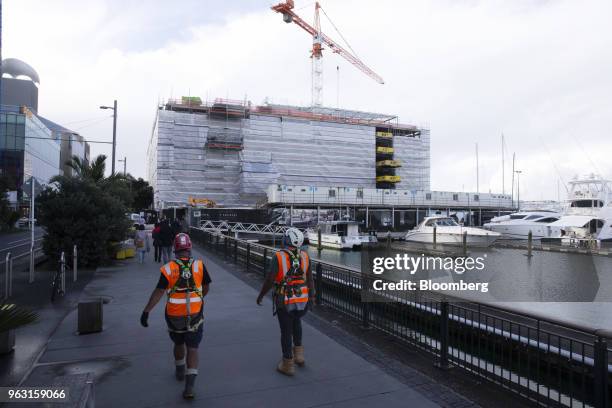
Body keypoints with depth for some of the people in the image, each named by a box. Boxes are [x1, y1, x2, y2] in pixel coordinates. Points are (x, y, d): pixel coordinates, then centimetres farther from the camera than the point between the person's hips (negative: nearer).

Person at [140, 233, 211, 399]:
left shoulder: (168, 268, -11)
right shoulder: (199, 265, -9)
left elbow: (158, 292, -14)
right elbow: (206, 288, 2)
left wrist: (146, 311, -9)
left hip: (174, 315, 1)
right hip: (195, 314, -1)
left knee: (178, 344, 25)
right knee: (192, 349, 5)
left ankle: (180, 372, 46)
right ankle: (189, 386, -3)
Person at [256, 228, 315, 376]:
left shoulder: (278, 257, -17)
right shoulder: (304, 256, -5)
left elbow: (270, 280, -17)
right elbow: (310, 279, 2)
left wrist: (260, 295, -1)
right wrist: (312, 296, 16)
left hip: (284, 301, -4)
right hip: (302, 300, 4)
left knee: (286, 331, 11)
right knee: (296, 321, 30)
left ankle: (288, 365, 21)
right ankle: (298, 354, 29)